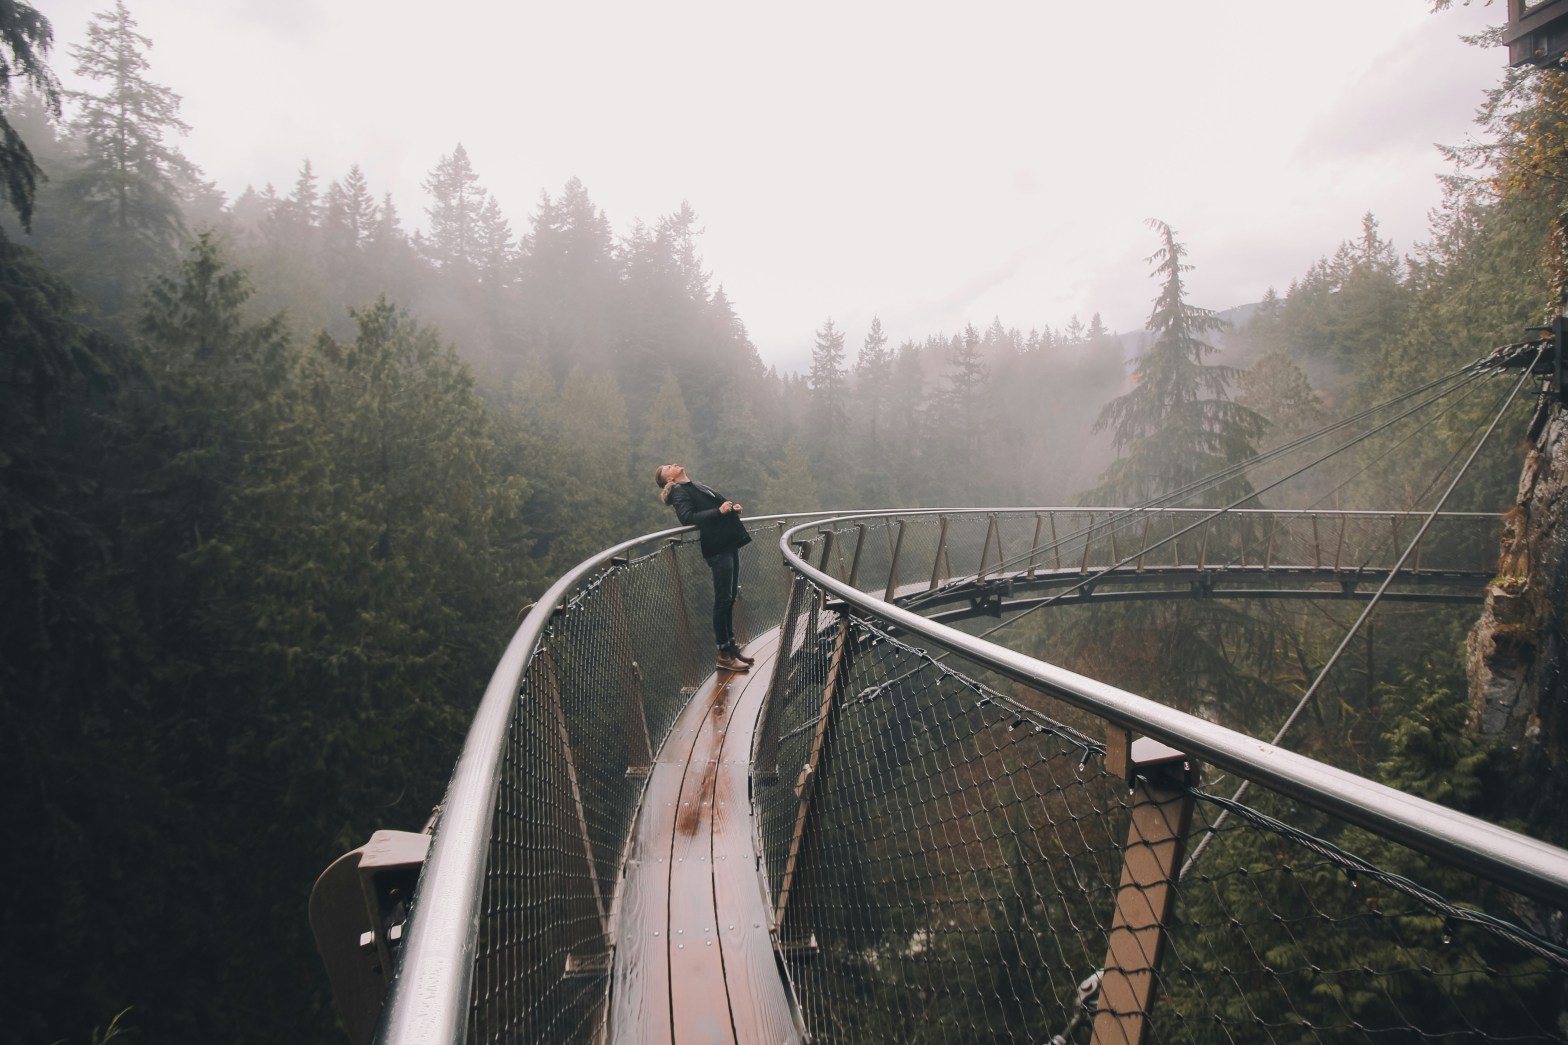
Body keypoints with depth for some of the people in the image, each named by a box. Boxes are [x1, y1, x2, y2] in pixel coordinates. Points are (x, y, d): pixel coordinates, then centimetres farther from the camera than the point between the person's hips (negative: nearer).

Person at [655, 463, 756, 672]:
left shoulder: (695, 486, 23)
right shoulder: (679, 492, -3)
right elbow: (688, 518, -18)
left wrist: (731, 509, 5)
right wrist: (719, 511, -22)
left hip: (729, 543, 9)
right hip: (718, 548, -8)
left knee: (730, 599, 11)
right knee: (723, 600, -7)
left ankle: (731, 646, 19)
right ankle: (723, 654, -2)